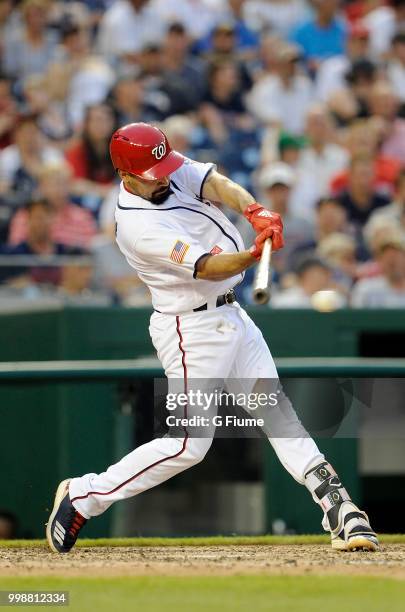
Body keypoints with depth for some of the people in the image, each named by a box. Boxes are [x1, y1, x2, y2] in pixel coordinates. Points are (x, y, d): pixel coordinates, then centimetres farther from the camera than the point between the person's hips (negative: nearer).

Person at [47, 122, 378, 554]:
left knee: (278, 411, 2)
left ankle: (339, 509, 0)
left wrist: (254, 211, -39)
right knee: (188, 445, -5)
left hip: (231, 315, 8)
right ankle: (83, 495, 8)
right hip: (193, 329, -8)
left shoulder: (175, 171, -2)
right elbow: (206, 267, -30)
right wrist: (255, 254, -49)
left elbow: (218, 186, -18)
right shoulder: (136, 226, -24)